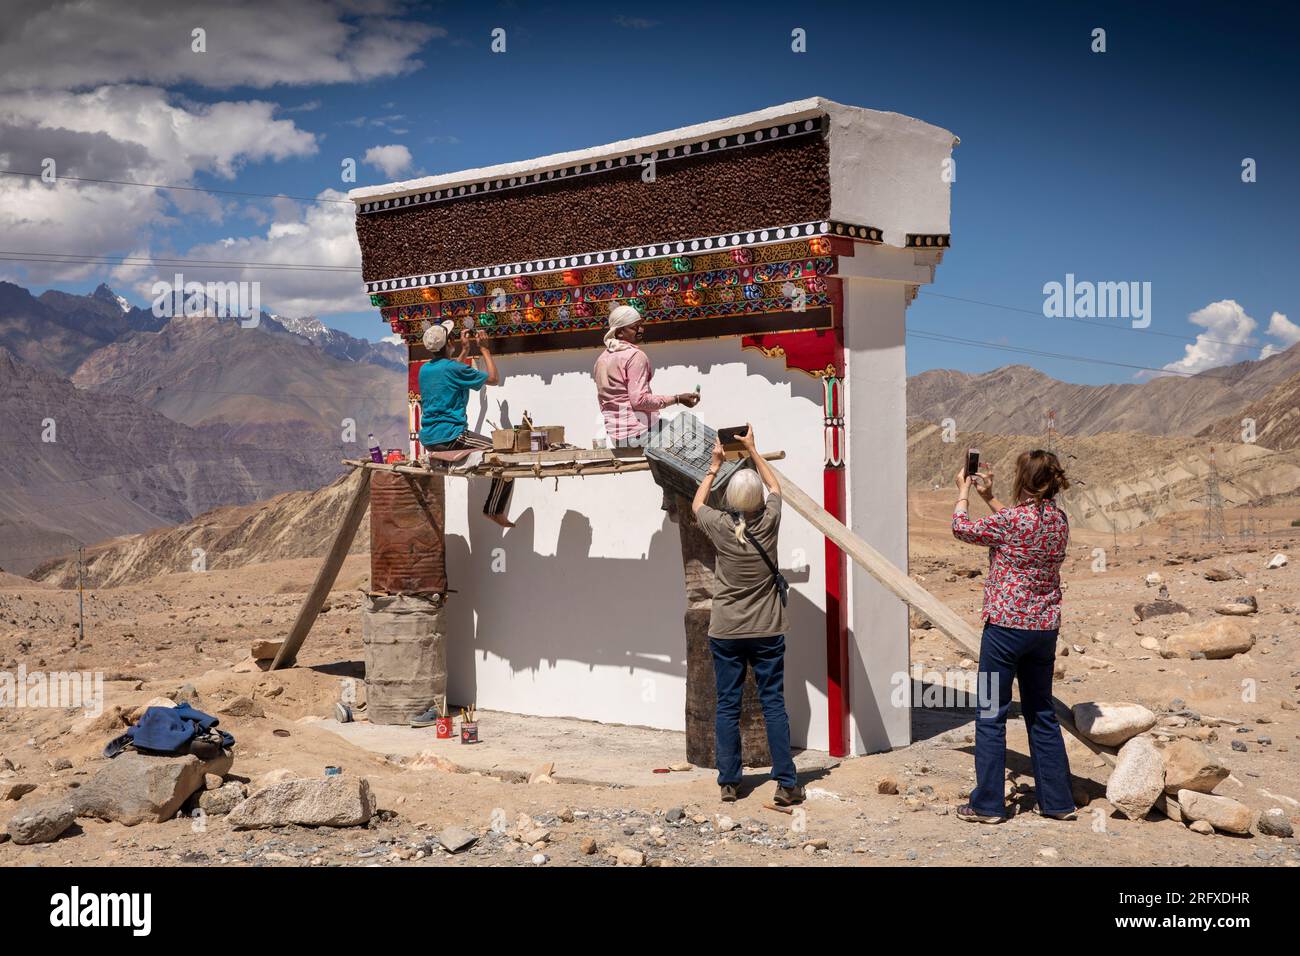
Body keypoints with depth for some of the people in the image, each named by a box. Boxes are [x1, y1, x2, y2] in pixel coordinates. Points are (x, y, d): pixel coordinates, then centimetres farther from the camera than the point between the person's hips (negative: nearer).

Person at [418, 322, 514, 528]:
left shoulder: (424, 369, 10)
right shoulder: (453, 368, -13)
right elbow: (494, 379, -1)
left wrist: (464, 352, 35)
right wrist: (484, 349, 8)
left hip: (427, 439, 9)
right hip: (450, 437, -9)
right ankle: (494, 510, 2)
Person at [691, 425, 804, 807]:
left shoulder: (719, 526, -9)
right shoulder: (769, 522, -8)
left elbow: (697, 504, 15)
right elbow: (775, 487, 14)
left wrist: (715, 465, 21)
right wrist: (753, 451, 21)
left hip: (725, 633, 0)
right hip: (767, 632, 0)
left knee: (727, 706, 6)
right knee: (774, 704, 4)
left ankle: (728, 783, 11)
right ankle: (785, 783, 3)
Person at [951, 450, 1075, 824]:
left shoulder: (1010, 520, -17)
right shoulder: (1059, 520, 4)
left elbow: (962, 528, -2)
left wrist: (964, 491, 13)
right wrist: (988, 497, 25)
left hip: (1006, 625, -7)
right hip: (1045, 628, 7)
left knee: (991, 715, 3)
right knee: (1041, 713, 16)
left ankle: (987, 804, 7)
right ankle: (1057, 801, 21)